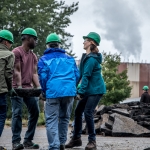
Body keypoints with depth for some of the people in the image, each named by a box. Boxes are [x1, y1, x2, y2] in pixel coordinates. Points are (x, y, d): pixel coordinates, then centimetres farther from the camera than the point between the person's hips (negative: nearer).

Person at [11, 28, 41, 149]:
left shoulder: (33, 56, 17)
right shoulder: (17, 52, -4)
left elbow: (34, 73, 11)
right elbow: (17, 71, -11)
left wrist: (38, 87, -2)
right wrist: (19, 86, -21)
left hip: (29, 88, 7)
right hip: (18, 88, -7)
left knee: (35, 112, 3)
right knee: (17, 113, -9)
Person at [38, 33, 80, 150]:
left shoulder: (44, 59, 7)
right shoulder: (69, 58, 16)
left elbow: (43, 77, -1)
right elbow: (77, 75, 10)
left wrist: (45, 92, 12)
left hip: (53, 92, -3)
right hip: (69, 92, 3)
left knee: (51, 120, -2)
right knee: (65, 118, 18)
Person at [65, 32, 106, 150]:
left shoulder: (91, 58, -17)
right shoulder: (86, 56, 13)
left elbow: (86, 76, -21)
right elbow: (81, 74, 16)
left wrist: (81, 91, -23)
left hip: (96, 90, -10)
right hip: (89, 90, 10)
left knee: (88, 113, -13)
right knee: (78, 111, 8)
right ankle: (76, 138, 17)